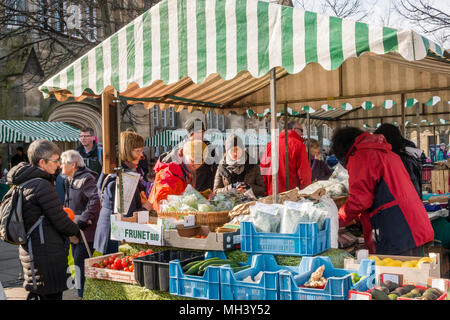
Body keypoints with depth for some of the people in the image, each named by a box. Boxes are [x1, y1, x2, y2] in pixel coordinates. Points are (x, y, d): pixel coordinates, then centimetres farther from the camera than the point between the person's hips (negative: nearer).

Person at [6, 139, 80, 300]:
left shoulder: (22, 183, 11)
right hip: (47, 254, -9)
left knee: (37, 293, 18)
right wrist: (76, 230, 5)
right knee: (52, 295, -3)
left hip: (29, 250, 9)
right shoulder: (42, 185, -18)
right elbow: (61, 222, -15)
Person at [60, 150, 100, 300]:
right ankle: (81, 294, 24)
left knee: (81, 264, -9)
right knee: (77, 263, 14)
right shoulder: (70, 180, 16)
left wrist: (84, 220, -24)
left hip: (85, 231, -9)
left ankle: (83, 295, -2)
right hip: (75, 231, 10)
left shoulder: (86, 179, -13)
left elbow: (95, 200, -25)